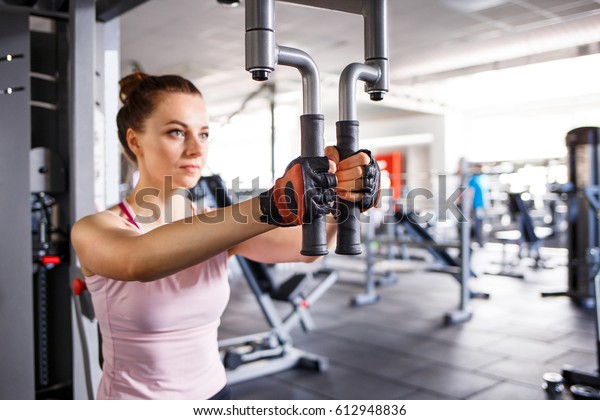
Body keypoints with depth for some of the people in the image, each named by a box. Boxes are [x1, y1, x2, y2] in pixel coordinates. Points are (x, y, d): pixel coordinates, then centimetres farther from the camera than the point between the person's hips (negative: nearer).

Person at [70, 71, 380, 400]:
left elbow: (304, 245, -18)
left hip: (213, 392, 4)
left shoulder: (219, 226, -3)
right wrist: (274, 206, -47)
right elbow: (140, 261, -37)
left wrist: (347, 196, -38)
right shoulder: (95, 230, -15)